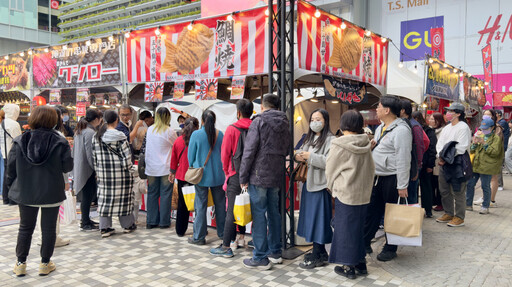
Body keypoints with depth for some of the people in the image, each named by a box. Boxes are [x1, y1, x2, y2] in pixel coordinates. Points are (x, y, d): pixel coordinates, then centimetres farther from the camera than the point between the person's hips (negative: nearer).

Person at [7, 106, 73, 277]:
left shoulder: (20, 141, -5)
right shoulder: (60, 142, -12)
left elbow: (11, 168, 0)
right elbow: (68, 166, -6)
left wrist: (11, 186, 15)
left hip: (25, 192, 2)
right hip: (52, 193, -2)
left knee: (25, 228, 17)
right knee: (49, 229, 10)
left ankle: (20, 263, 24)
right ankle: (45, 264, 18)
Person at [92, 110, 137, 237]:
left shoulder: (96, 137, 4)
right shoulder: (120, 136, -12)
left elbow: (94, 157, 9)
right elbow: (126, 155, -13)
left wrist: (98, 170, 18)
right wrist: (128, 168, 0)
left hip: (103, 173, 4)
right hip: (120, 174, -4)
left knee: (104, 198, 8)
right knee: (123, 197, 7)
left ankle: (105, 228, 11)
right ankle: (128, 225, 20)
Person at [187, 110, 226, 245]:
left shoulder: (196, 134, -10)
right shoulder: (220, 134, -1)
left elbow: (191, 155, -2)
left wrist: (192, 167, 15)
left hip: (201, 175, -3)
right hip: (218, 174, 3)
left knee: (201, 205, 3)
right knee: (220, 203, 13)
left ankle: (199, 237, 9)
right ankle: (222, 232, 24)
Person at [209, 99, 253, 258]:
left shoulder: (232, 129, -9)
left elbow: (225, 153, -6)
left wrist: (227, 171, 11)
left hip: (236, 175, -4)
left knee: (231, 211, -2)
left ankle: (226, 247, 3)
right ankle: (241, 237, 29)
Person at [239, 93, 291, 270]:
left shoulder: (259, 121, -8)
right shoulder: (285, 124, 11)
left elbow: (249, 151, -13)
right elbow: (286, 150, 14)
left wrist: (243, 177, -8)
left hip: (259, 175, -6)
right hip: (277, 176, 6)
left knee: (259, 214, -1)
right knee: (274, 212, 15)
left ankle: (261, 257, 4)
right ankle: (275, 252, 25)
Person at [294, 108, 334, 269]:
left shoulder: (330, 140, -11)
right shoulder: (310, 138, 16)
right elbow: (300, 152, 22)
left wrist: (310, 156, -19)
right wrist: (298, 156, -1)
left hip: (320, 185, -9)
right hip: (309, 182, 9)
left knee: (318, 218, -3)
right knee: (311, 217, 13)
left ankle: (318, 256, 6)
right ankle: (319, 252, 26)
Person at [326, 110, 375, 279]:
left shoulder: (339, 145, -13)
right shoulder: (365, 145, 3)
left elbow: (330, 169, -4)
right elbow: (371, 169, 11)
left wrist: (332, 187, 12)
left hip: (345, 193, -6)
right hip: (364, 193, 6)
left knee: (345, 227, 5)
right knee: (359, 226, 17)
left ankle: (348, 267, 12)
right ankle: (360, 262, 26)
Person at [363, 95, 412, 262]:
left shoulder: (401, 130, -16)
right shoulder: (380, 128, 14)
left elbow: (403, 159, -19)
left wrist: (402, 186, -21)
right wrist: (371, 146, 3)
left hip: (392, 179, -8)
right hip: (377, 177, 8)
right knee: (371, 211, 12)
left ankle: (390, 249, 18)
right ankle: (364, 243, 23)